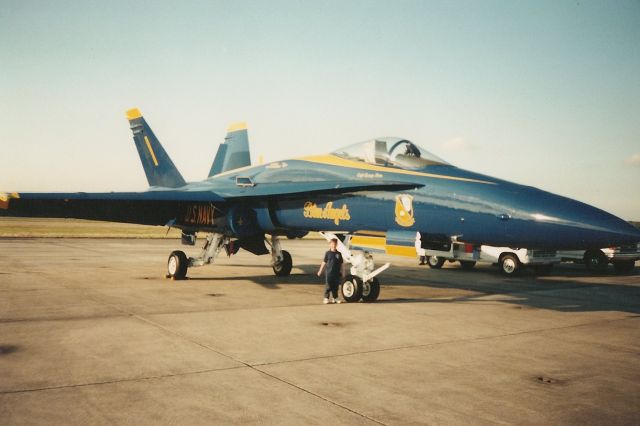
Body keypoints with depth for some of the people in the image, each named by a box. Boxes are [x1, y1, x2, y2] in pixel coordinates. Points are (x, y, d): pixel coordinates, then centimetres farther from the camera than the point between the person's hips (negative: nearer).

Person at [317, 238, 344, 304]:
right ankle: (326, 298, 6)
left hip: (337, 273, 3)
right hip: (329, 272, -3)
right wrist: (320, 270, 1)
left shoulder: (339, 254, 7)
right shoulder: (328, 253, -1)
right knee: (328, 286, -1)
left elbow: (341, 263, 12)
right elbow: (324, 262, 2)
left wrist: (342, 271, 12)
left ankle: (334, 298, 18)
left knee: (336, 285, 8)